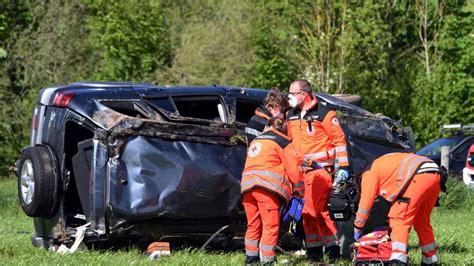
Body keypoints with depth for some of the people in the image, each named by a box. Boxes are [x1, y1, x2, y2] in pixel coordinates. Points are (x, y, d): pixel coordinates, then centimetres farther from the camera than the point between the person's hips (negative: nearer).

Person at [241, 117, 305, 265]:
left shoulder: (255, 141, 27)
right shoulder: (283, 142, 6)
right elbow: (293, 167, 0)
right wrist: (299, 189, 9)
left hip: (247, 184, 6)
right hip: (267, 186, -6)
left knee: (253, 224, 16)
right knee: (270, 225, -4)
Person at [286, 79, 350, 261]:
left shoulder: (323, 112, -7)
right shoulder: (290, 115, 15)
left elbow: (339, 139, -7)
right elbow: (290, 141, 25)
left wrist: (343, 167, -10)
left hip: (321, 169, -7)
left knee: (317, 208, -14)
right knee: (307, 211, 7)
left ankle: (332, 248, -7)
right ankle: (313, 249, 15)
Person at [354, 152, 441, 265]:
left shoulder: (370, 174, 13)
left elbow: (365, 202, 12)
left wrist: (357, 229, 21)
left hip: (419, 176, -9)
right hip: (435, 177, 9)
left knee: (398, 219, -5)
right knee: (422, 221, 20)